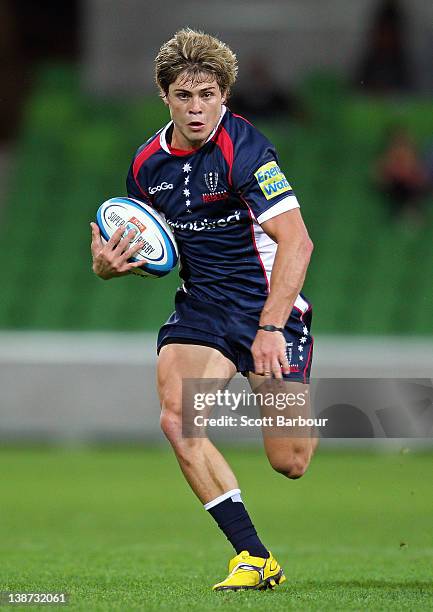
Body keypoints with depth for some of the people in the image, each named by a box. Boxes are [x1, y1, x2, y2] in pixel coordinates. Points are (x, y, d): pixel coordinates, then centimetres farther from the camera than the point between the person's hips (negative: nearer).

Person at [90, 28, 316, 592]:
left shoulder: (243, 148, -20)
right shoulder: (148, 163, 2)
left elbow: (296, 241, -27)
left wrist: (271, 328, -34)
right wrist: (111, 264, -5)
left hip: (269, 304, -5)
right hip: (202, 307, 5)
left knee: (289, 463, -7)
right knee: (178, 420, -21)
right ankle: (254, 559, -11)